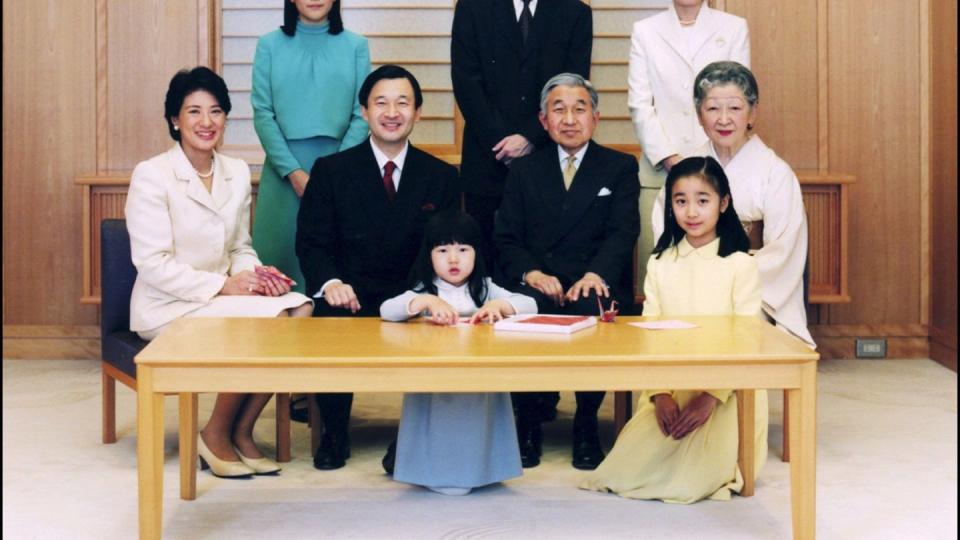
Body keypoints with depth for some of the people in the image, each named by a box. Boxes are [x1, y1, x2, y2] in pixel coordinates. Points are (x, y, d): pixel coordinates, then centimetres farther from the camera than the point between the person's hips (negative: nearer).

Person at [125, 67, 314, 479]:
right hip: (167, 307, -6)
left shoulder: (238, 173, 9)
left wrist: (255, 274, -9)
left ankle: (241, 432, -7)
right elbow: (152, 264, -14)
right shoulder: (151, 175, -9)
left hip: (223, 294, 6)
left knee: (301, 309, -22)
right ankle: (216, 436, -7)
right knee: (266, 322, -28)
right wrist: (223, 285, -21)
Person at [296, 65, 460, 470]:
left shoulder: (441, 178, 11)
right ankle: (334, 434, -9)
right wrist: (330, 282, -20)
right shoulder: (330, 171, 8)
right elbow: (311, 242, 2)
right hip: (348, 298, 0)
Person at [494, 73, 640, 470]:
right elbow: (507, 238, 8)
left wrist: (595, 275, -22)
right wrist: (531, 273, -14)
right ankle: (527, 425, -12)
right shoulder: (524, 171, 18)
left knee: (592, 310, -36)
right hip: (538, 287, 1)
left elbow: (622, 232, -2)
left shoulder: (621, 168, 14)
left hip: (595, 288, -1)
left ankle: (586, 426, -14)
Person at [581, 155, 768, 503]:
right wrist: (660, 393, -13)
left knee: (700, 474, -24)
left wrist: (710, 396, -18)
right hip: (670, 387, 3)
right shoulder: (660, 265, 9)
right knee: (627, 467, -19)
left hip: (725, 391, -3)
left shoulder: (740, 265, -2)